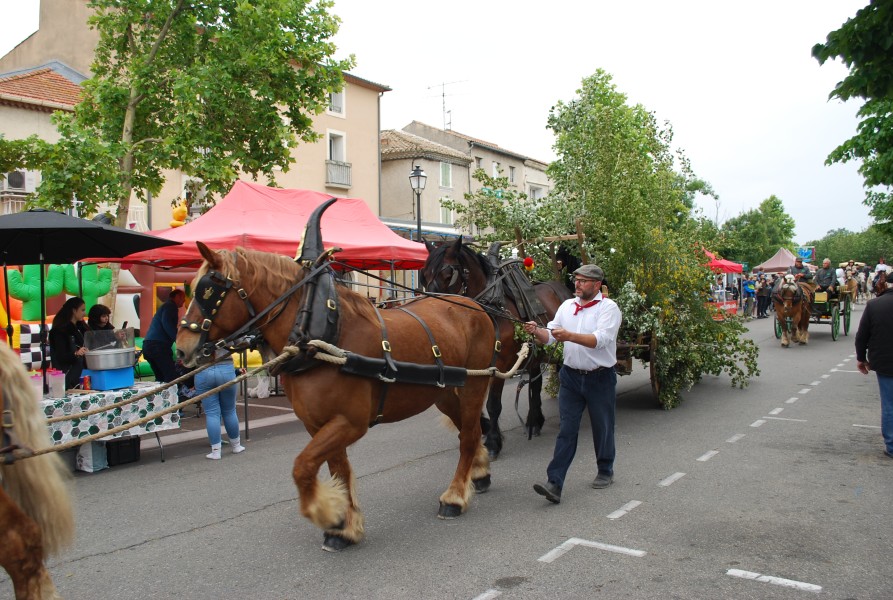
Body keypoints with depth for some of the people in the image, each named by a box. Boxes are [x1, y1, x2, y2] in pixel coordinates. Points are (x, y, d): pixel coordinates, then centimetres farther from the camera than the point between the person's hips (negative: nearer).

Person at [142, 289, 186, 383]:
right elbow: (166, 323, -18)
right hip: (158, 345, -10)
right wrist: (179, 339, -21)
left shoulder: (165, 305, 30)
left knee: (161, 378, 12)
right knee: (172, 377, -15)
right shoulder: (171, 306, -1)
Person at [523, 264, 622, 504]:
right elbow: (549, 336, 5)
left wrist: (570, 336, -35)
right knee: (566, 431, -1)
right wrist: (536, 331, -17)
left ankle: (605, 471, 35)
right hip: (571, 376, 4)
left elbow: (600, 340, -23)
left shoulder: (608, 307, -8)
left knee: (602, 428, 13)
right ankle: (555, 483, -6)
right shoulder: (567, 306, 8)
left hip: (600, 378, -3)